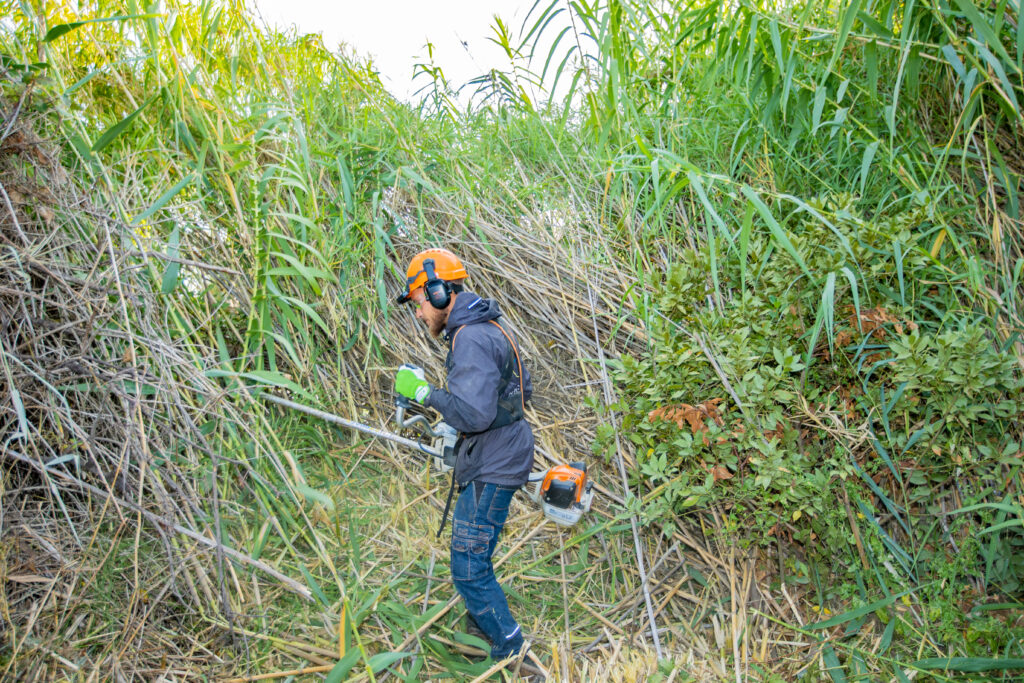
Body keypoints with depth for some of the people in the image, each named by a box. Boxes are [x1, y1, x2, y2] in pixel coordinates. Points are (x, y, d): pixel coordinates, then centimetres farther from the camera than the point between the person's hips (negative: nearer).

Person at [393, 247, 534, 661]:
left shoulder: (471, 339, -22)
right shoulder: (489, 328, 11)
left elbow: (473, 414, -31)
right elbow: (523, 389, 18)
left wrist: (425, 392, -17)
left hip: (492, 467, -11)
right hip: (493, 459, 11)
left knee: (468, 567, -3)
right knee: (468, 546, 24)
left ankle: (508, 648, 11)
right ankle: (483, 617, 41)